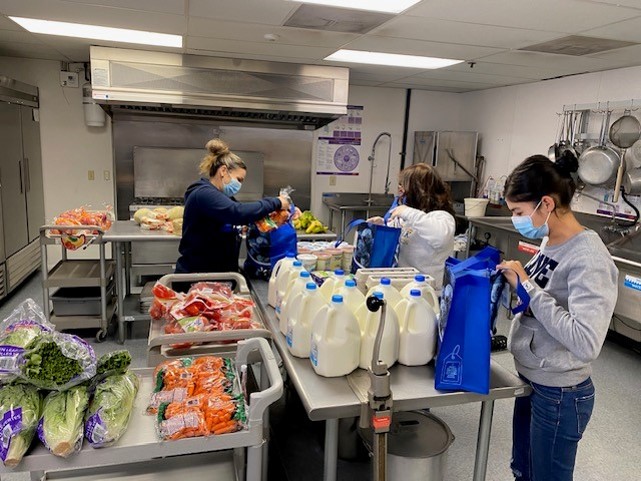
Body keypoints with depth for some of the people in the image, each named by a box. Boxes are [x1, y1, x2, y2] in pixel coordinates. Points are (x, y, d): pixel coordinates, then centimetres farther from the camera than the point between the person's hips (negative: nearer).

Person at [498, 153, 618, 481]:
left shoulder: (589, 259, -25)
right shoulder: (550, 242, 1)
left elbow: (585, 343, -33)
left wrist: (526, 285, -28)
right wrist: (513, 281, -7)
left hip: (559, 395, -8)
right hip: (530, 380, 8)